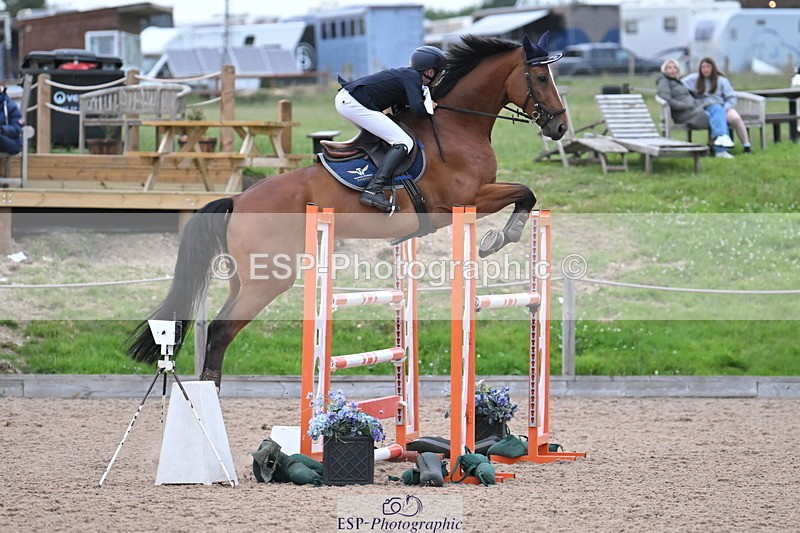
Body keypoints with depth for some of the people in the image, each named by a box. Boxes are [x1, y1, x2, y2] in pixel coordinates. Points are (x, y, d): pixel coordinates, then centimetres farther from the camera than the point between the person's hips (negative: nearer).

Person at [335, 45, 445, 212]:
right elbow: (417, 108, -19)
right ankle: (373, 191, -24)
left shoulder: (405, 73, 21)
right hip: (354, 104, -10)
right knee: (404, 143, -12)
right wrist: (428, 106, 1)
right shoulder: (413, 77, -7)